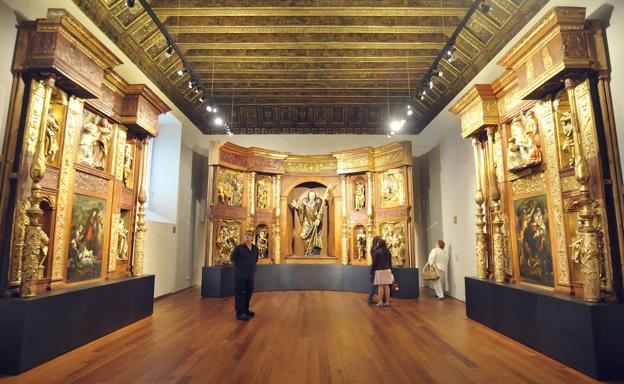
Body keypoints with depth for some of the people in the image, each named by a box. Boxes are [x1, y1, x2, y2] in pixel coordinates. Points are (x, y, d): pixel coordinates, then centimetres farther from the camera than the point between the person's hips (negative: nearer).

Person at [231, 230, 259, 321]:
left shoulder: (255, 249, 5)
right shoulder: (239, 248, -10)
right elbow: (232, 259, -1)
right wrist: (239, 267, 6)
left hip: (250, 275, 6)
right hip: (240, 275, -6)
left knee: (248, 293, 15)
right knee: (240, 293, -3)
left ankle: (245, 310, 30)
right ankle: (240, 313, 4)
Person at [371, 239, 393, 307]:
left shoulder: (377, 251, -8)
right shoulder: (388, 252, 8)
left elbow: (374, 262, -7)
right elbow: (390, 262, 13)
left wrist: (372, 271, 0)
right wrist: (390, 270, 21)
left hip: (379, 270, -5)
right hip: (387, 270, 5)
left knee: (380, 286, -4)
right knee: (387, 286, 5)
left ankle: (380, 302, -4)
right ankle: (387, 301, 8)